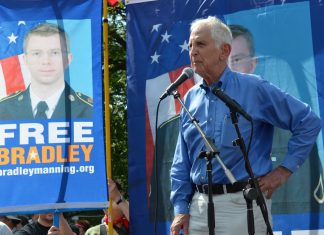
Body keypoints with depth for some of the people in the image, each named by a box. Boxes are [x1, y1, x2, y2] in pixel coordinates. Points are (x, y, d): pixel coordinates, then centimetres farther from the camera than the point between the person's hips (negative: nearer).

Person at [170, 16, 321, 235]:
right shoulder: (190, 98, 11)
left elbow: (308, 122, -1)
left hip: (242, 204, -5)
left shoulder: (254, 89, -4)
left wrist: (285, 170, -4)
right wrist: (181, 210, 6)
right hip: (199, 206, 5)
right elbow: (181, 163, 14)